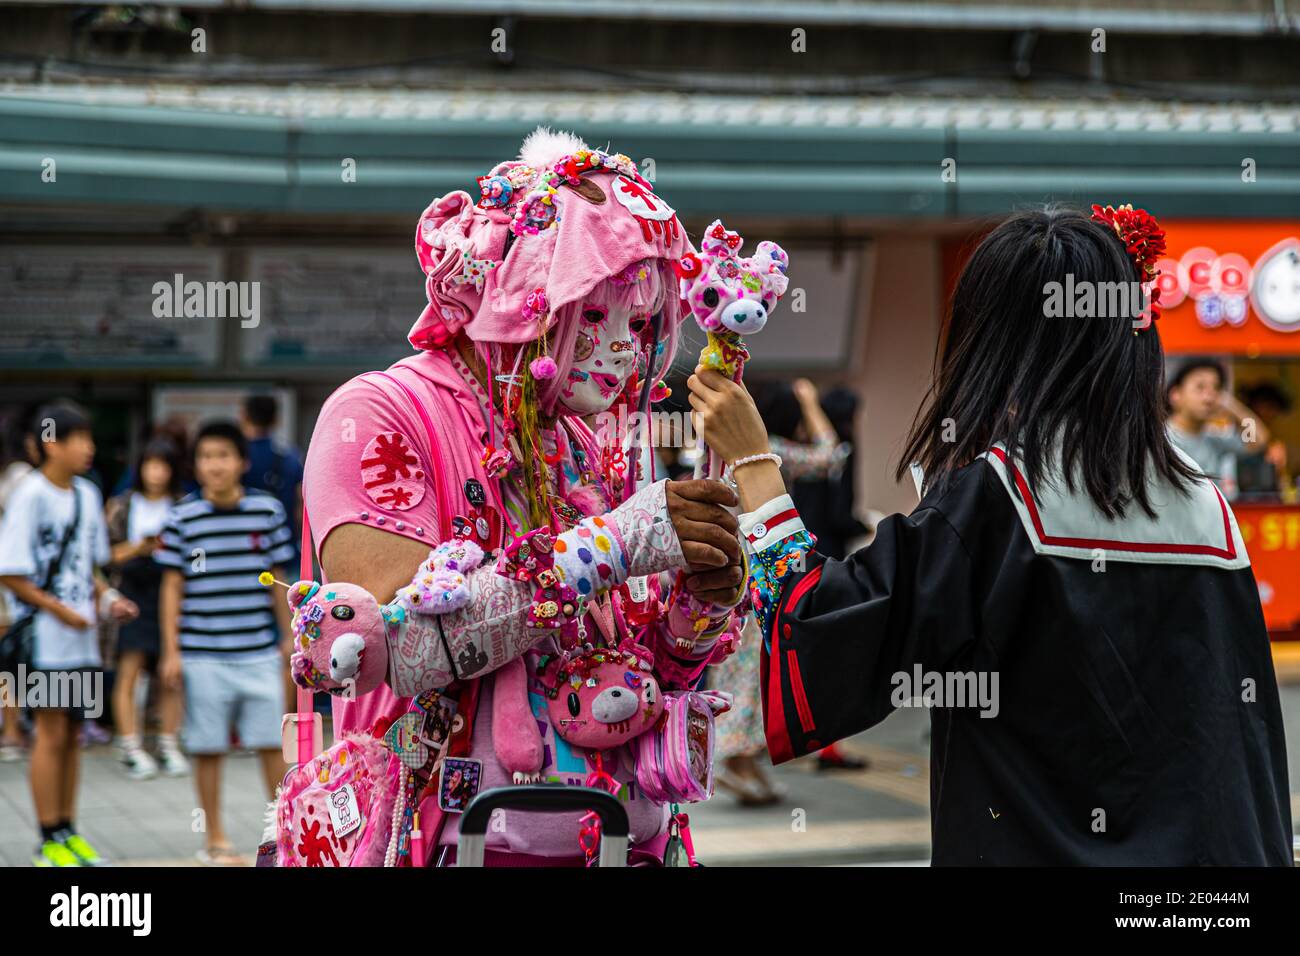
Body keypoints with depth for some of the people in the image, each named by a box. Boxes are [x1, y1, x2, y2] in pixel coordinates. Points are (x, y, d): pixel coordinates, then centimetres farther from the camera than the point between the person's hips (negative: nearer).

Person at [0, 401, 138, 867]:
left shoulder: (87, 495, 10)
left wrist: (106, 598, 3)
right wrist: (61, 611, -16)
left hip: (81, 637, 7)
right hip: (44, 636, -7)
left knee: (71, 734, 12)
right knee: (51, 733, -4)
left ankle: (68, 832, 20)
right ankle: (49, 842, 2)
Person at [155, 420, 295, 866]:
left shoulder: (268, 510, 3)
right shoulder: (182, 517, -1)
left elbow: (277, 578, 11)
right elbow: (172, 586, 3)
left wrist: (288, 637, 14)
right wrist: (171, 651, -1)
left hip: (260, 653, 1)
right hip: (203, 656, -1)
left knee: (272, 744, 3)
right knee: (208, 749, 5)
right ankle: (215, 841, 17)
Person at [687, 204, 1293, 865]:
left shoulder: (996, 494, -16)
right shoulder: (1207, 509, 1)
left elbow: (819, 647, -16)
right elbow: (1251, 729, 5)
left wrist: (751, 463, -6)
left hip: (1029, 842, -5)